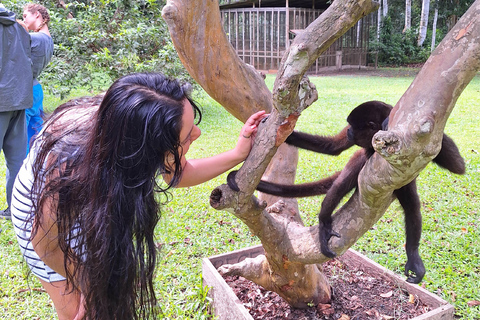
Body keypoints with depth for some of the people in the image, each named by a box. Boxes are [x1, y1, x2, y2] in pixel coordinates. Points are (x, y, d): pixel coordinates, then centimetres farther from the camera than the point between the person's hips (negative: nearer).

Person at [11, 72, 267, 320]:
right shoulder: (66, 170, -45)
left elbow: (181, 174, -9)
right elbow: (46, 243, -24)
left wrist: (237, 155, -21)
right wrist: (88, 285, -9)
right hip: (43, 210, -4)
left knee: (118, 287, 10)